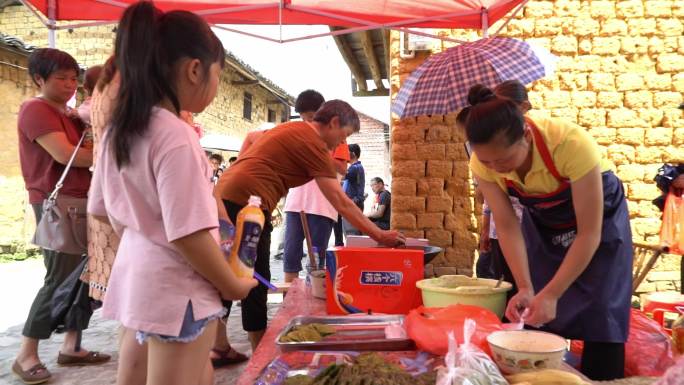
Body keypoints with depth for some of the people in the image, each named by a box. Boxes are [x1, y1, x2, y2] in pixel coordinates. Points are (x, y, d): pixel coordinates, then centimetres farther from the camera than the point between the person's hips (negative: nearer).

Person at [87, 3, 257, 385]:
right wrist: (233, 285, -12)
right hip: (176, 290, -8)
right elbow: (188, 233, -24)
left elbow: (101, 209, 12)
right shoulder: (176, 135, -22)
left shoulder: (118, 131, 4)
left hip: (136, 278, 9)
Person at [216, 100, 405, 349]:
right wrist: (379, 235, -6)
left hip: (225, 194, 9)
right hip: (247, 202, -9)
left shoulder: (290, 128, 18)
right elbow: (341, 202, -10)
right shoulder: (314, 143, -9)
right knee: (256, 282, 0)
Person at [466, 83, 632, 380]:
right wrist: (525, 288, -26)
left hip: (599, 220, -3)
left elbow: (589, 233, -31)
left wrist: (551, 294, -33)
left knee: (600, 317, -5)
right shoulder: (483, 163, -27)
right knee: (537, 318, 2)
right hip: (542, 223, 3)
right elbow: (507, 227, -17)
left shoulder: (572, 144, -39)